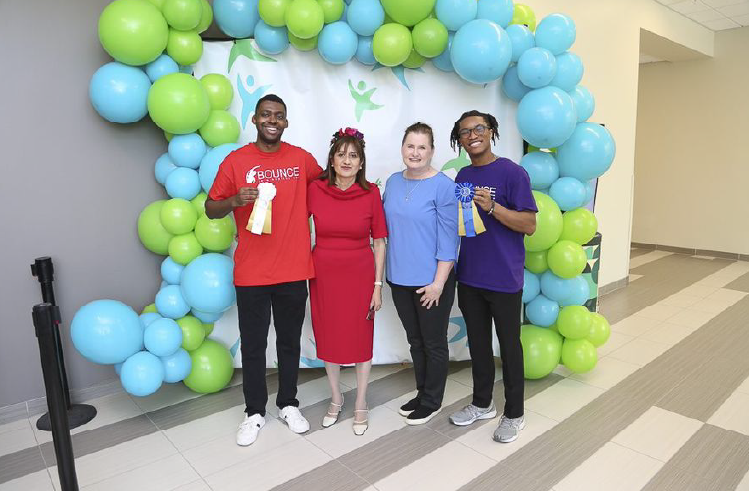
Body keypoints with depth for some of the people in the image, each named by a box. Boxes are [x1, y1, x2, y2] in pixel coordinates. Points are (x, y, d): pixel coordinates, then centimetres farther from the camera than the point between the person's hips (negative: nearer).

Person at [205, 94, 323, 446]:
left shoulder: (301, 159, 3)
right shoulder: (236, 161, -2)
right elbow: (210, 209, 0)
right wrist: (236, 200, -21)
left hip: (294, 271, 2)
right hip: (251, 273, -1)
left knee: (290, 342, 15)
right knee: (253, 346, 10)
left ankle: (288, 404, 33)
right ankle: (254, 413, 28)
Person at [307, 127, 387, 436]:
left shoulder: (371, 193, -8)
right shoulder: (315, 189, -6)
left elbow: (379, 241, -4)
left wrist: (378, 285, -5)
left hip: (359, 277, -1)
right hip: (324, 275, 2)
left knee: (361, 339, 9)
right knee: (328, 338, 14)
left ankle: (360, 405, 29)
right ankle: (335, 399, 36)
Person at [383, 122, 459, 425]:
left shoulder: (443, 186, -12)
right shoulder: (393, 182, 6)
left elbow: (448, 238, -14)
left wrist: (439, 281, -16)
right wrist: (386, 272, 10)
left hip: (431, 281, -6)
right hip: (400, 278, 6)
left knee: (433, 343, 10)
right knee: (415, 341, 19)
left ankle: (431, 402, 28)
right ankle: (422, 393, 36)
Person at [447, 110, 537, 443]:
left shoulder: (512, 173, -10)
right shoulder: (462, 177, 9)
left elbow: (529, 225, -14)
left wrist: (492, 206, -26)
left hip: (504, 278, -6)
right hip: (469, 276, 6)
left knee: (509, 345, 8)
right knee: (478, 342, 17)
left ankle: (514, 414, 26)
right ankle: (482, 403, 36)